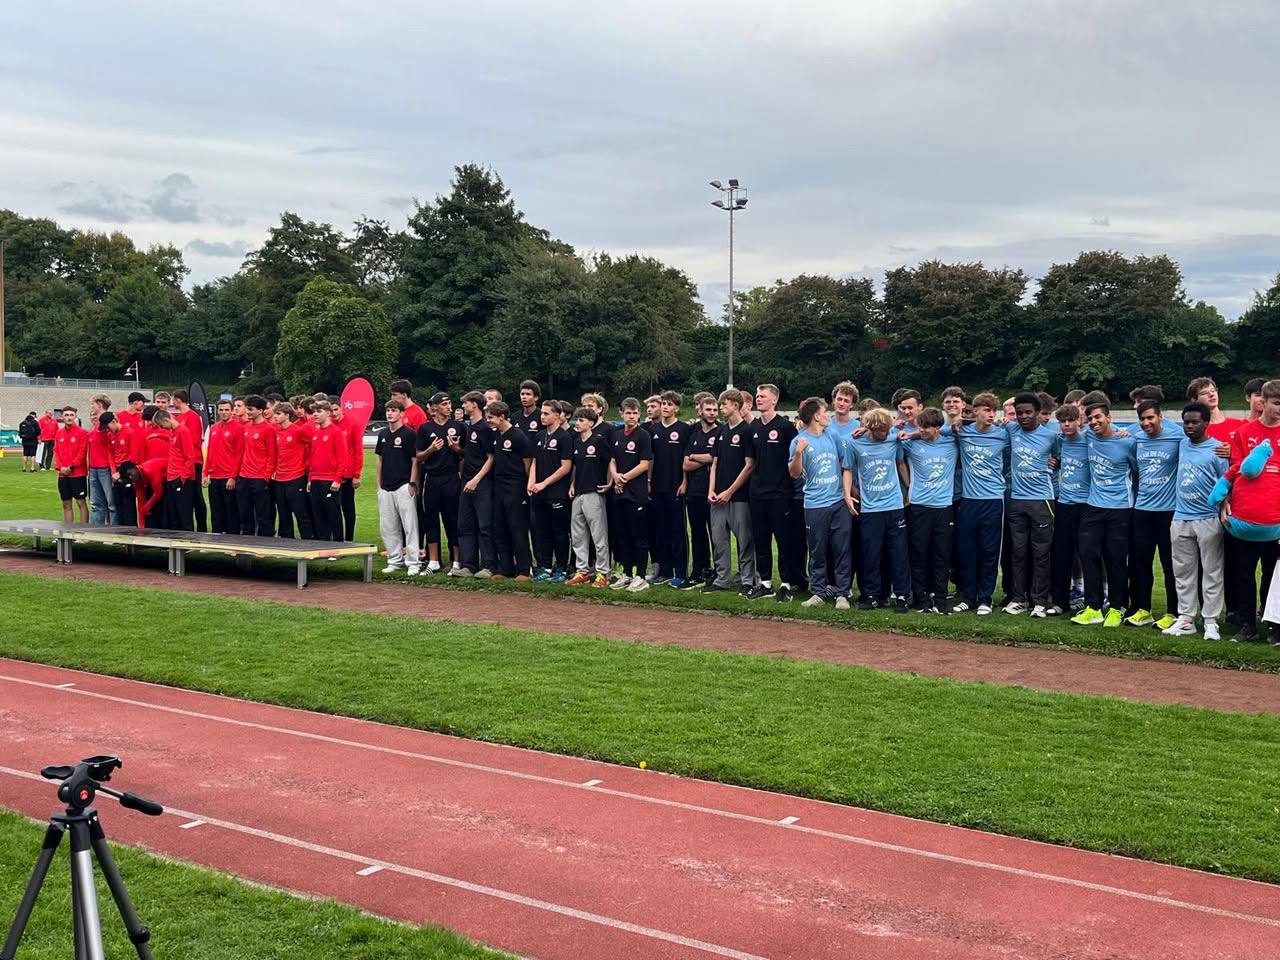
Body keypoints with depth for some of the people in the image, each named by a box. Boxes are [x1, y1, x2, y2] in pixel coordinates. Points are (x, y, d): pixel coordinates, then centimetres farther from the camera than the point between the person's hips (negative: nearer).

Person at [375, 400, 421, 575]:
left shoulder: (409, 434, -5)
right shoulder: (383, 434, 13)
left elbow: (415, 461, -6)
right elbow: (380, 460, 18)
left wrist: (412, 483, -11)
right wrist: (379, 484, 13)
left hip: (404, 486, -7)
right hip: (385, 488, 7)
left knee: (410, 526, -7)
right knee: (387, 527, 9)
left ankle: (413, 562, -5)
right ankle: (395, 561, 18)